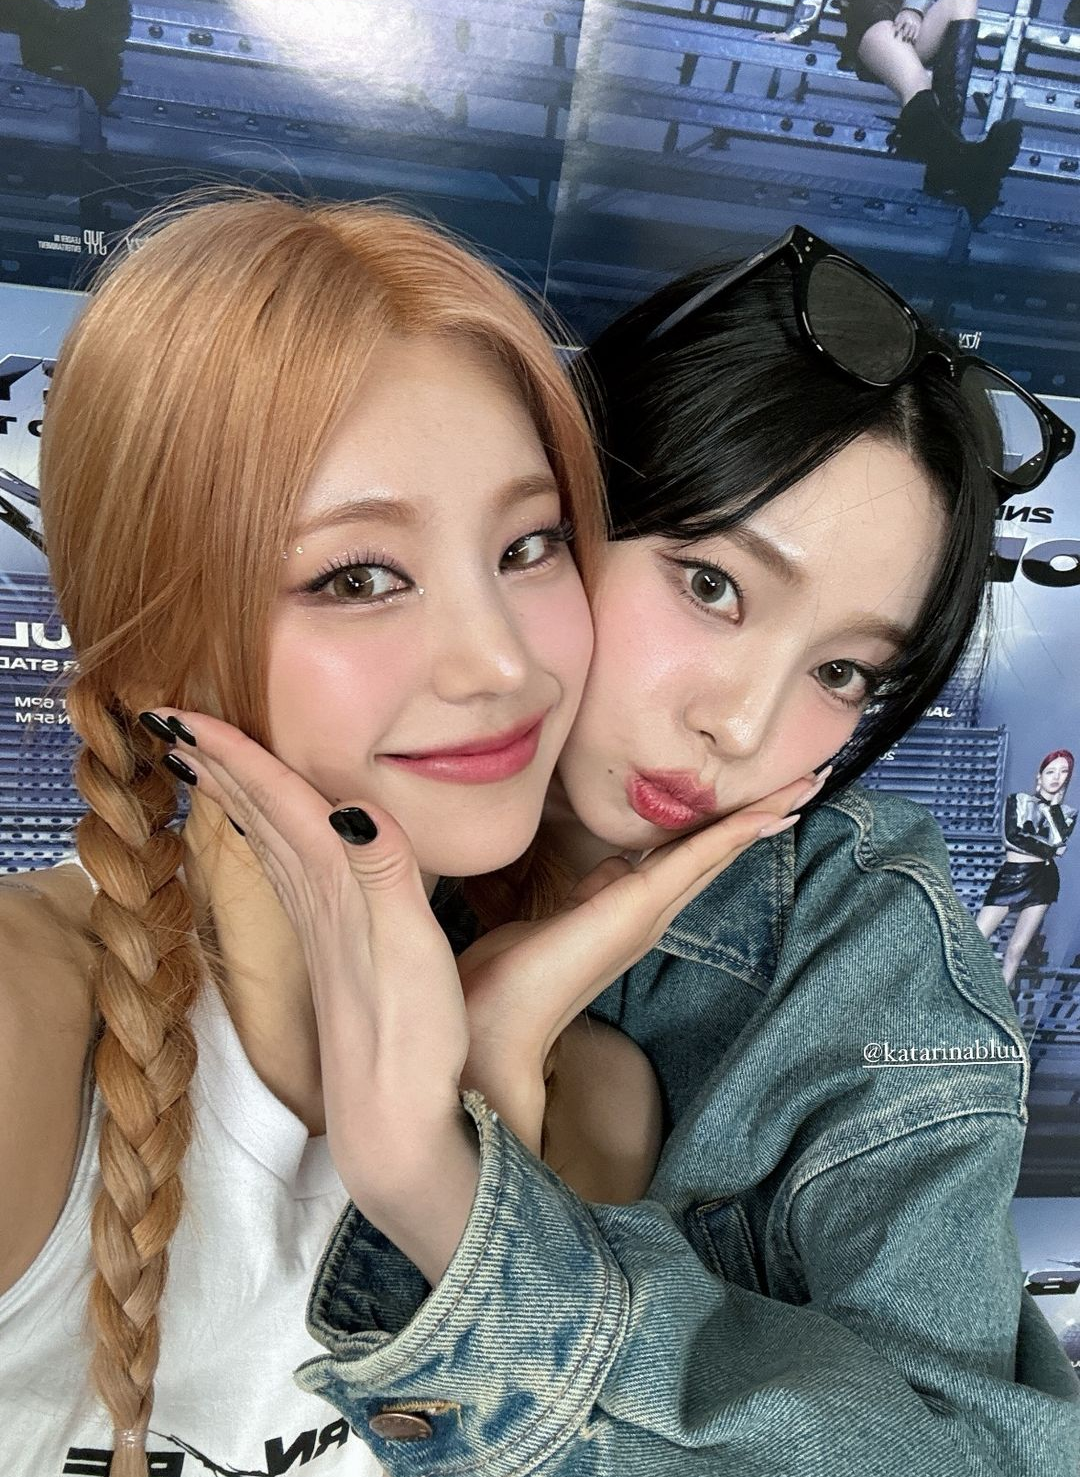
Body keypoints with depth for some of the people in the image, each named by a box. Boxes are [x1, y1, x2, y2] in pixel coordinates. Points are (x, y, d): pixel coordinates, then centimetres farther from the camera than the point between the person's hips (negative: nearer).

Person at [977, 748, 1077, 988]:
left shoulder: (1067, 812, 13)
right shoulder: (1018, 800, 8)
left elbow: (1058, 841, -8)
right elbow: (1012, 836, -9)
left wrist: (1054, 805, -5)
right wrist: (1048, 849, -7)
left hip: (1042, 880, 1)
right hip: (1009, 877, -1)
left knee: (1016, 948, 0)